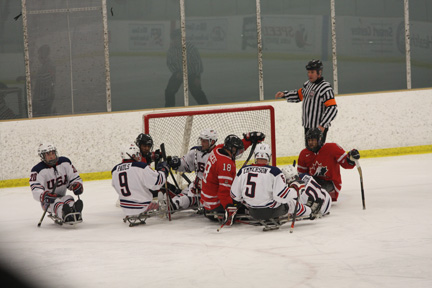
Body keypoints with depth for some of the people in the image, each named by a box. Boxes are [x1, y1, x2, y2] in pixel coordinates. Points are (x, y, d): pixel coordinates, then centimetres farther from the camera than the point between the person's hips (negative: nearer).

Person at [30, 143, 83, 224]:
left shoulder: (65, 162, 4)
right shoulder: (38, 170, -11)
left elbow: (75, 178, 9)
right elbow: (36, 191, -22)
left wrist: (77, 185, -16)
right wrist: (45, 196, -44)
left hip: (62, 197, 3)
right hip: (48, 202, -3)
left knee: (69, 199, -29)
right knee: (56, 202, -34)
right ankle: (65, 215, -69)